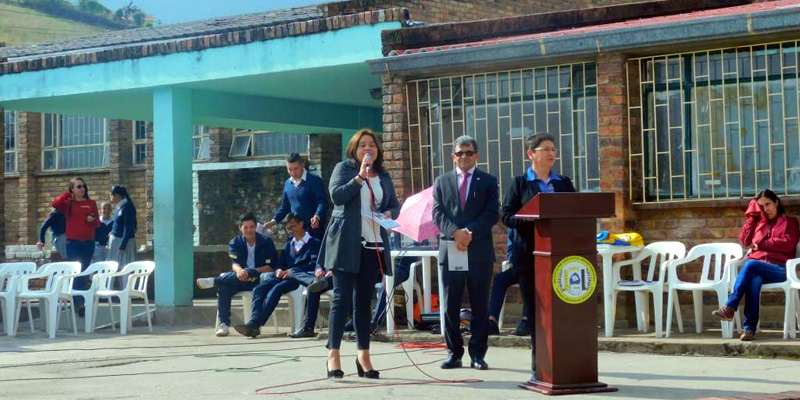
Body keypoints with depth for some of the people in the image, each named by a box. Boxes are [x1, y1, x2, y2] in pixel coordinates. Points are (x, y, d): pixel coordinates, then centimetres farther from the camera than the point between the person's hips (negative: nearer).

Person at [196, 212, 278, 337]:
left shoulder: (266, 242, 1)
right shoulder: (235, 243, 9)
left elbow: (271, 267, -6)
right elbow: (234, 264, -7)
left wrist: (250, 272, -20)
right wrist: (239, 270, -33)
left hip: (260, 279, -3)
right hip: (241, 280, 3)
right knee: (224, 287, -28)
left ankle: (214, 281, -37)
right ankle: (223, 324, -28)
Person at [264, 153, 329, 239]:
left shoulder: (314, 181, -7)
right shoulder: (288, 183, 12)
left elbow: (323, 202, -14)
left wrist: (317, 217, -32)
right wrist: (274, 221, 7)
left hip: (313, 228, -6)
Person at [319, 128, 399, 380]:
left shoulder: (384, 177, 17)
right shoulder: (344, 169, 4)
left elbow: (395, 205, 19)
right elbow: (337, 195, -11)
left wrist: (389, 214, -3)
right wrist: (360, 177, -15)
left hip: (374, 245, 5)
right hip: (346, 243, -5)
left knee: (364, 302, 9)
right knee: (342, 299, -8)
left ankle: (364, 356, 13)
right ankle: (333, 355, -7)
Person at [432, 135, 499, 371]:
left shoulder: (488, 182, 9)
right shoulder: (442, 182, 13)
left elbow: (492, 214, -1)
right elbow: (438, 214, 3)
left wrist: (470, 232, -14)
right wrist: (455, 232, -14)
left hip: (480, 251, -1)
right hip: (449, 251, 1)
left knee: (480, 305, 1)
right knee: (451, 306, 3)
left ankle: (478, 354, 6)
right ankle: (454, 353, 10)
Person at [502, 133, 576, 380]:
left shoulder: (564, 183, 15)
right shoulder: (520, 183, 5)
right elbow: (507, 215, -3)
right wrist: (534, 221, -17)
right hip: (529, 255, -2)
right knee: (535, 309, 1)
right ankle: (539, 365, 7)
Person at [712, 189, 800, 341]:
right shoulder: (758, 222, 28)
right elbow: (745, 241, 14)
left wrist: (761, 245, -1)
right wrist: (752, 216, 12)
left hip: (779, 270, -3)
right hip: (757, 269, 3)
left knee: (750, 264, -35)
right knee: (754, 280, -37)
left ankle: (730, 307, -41)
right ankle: (749, 328, -49)